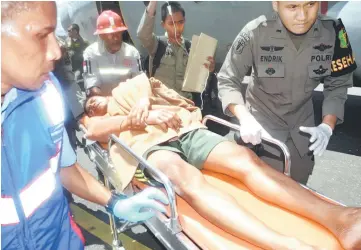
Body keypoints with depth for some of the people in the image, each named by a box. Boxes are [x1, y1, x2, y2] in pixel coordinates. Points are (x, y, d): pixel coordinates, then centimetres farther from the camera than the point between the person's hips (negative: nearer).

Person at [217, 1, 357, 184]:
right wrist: (245, 118, -32)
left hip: (302, 127, 4)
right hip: (262, 124, -3)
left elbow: (337, 86, -4)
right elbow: (227, 81, -17)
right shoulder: (256, 33, -24)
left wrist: (327, 126, -18)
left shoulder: (333, 31, -15)